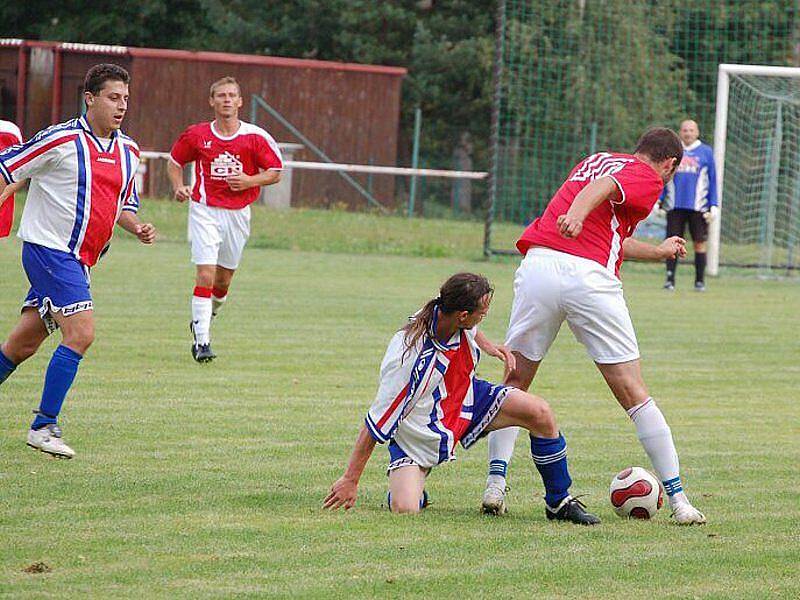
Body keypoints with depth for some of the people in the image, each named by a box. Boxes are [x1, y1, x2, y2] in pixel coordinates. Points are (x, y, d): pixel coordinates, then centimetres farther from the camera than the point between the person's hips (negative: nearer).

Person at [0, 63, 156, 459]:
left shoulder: (128, 151, 11)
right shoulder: (62, 140, -12)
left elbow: (123, 204, 23)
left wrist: (137, 228, 4)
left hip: (78, 259, 8)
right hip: (48, 248, -8)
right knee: (81, 334, -19)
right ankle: (44, 426, -15)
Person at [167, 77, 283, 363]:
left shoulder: (255, 137, -3)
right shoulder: (197, 134, -1)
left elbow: (275, 172, 5)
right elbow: (175, 162, 14)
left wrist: (249, 181, -13)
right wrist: (179, 187, -5)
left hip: (237, 214, 2)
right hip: (205, 211, -2)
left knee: (223, 280, 11)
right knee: (205, 275, -14)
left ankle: (204, 320, 40)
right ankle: (201, 341, -13)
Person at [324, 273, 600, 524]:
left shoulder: (453, 321, -18)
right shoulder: (410, 361, -38)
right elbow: (375, 423, -29)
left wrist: (485, 344, -3)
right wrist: (350, 480, -24)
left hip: (465, 401, 6)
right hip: (417, 437, -6)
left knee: (539, 413, -12)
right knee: (404, 510, -25)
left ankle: (559, 502, 5)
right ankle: (408, 486, 15)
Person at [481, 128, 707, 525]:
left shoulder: (594, 161, 30)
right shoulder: (648, 177, 9)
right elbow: (602, 188, -14)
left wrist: (657, 252, 53)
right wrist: (575, 216, -33)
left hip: (536, 266, 5)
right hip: (588, 276, -5)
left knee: (515, 383, 16)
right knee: (633, 393, 2)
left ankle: (495, 483, 2)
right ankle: (678, 499, 5)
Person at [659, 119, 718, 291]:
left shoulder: (706, 152, 6)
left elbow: (712, 180, 7)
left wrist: (714, 206, 1)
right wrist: (658, 200, 5)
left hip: (698, 206, -1)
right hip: (675, 205, 1)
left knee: (699, 243, 1)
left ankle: (700, 281, 8)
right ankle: (670, 279, 2)